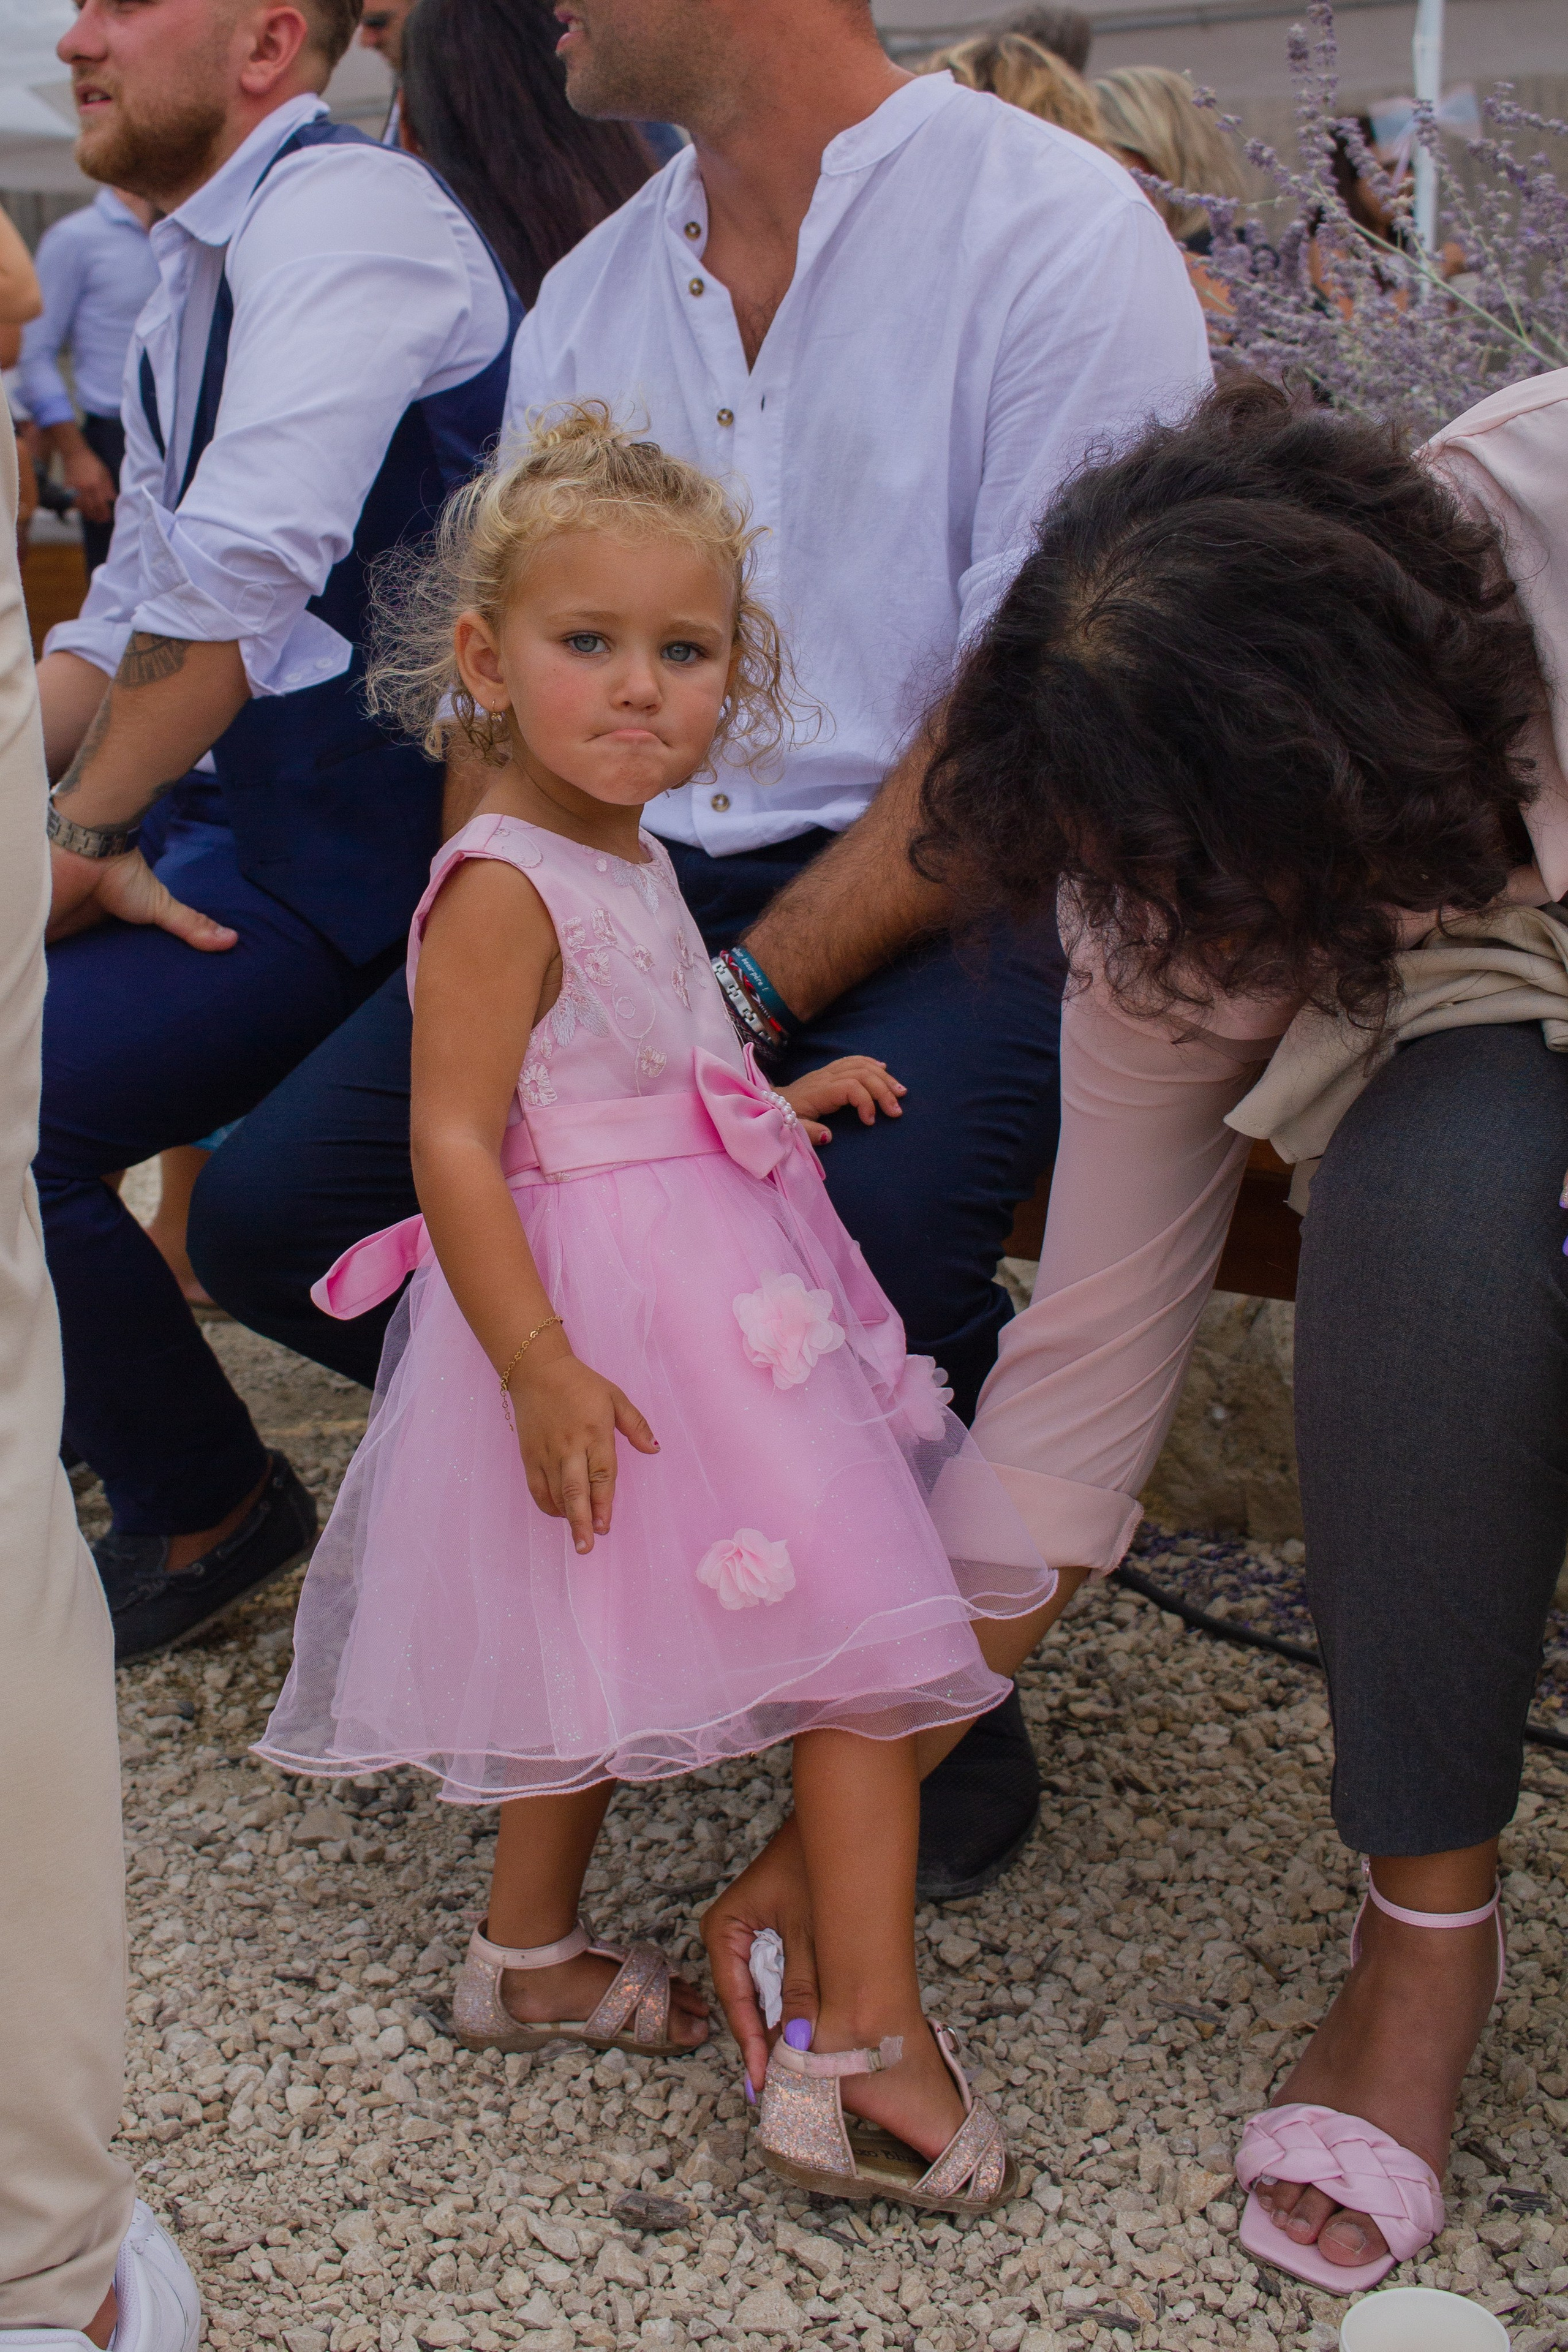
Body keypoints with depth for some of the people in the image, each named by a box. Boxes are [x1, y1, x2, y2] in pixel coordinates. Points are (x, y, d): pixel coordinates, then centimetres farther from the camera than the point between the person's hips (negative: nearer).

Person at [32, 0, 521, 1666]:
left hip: (366, 856, -9)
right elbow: (122, 617, 21)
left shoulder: (343, 212, -14)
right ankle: (78, 1418, 24)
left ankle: (204, 1513, 6)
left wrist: (83, 833, -13)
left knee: (27, 1099, -18)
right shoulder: (182, 295, 16)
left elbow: (232, 581, -24)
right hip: (233, 813, 9)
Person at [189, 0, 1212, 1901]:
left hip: (957, 893, -5)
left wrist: (747, 1000, -23)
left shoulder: (1057, 232, -8)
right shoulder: (587, 298, 13)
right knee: (275, 1209, -11)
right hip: (631, 890, 6)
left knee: (856, 1221, -36)